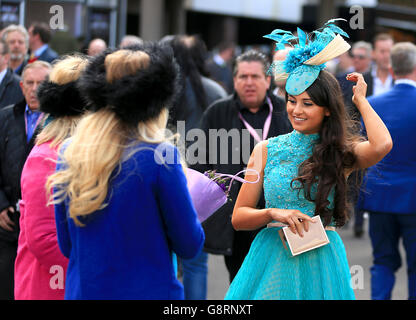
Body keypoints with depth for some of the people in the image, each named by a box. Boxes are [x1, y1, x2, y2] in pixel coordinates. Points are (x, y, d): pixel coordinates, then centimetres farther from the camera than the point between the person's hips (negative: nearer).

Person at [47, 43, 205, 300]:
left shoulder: (69, 153, 0)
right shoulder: (160, 156, -14)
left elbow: (66, 246, 8)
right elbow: (190, 247, -7)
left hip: (81, 290, 5)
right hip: (149, 292, -5)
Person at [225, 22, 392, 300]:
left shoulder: (342, 153, 0)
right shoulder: (267, 150, 4)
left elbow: (382, 145, -25)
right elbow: (239, 218, 4)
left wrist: (360, 100, -9)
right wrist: (274, 213, -17)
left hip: (321, 262, -1)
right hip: (272, 256, 1)